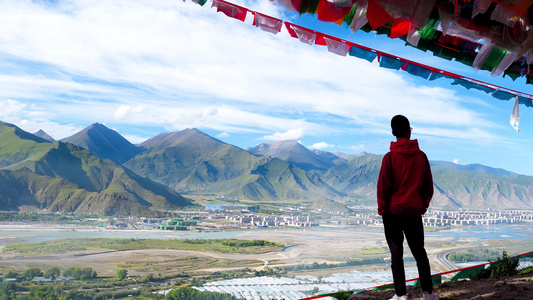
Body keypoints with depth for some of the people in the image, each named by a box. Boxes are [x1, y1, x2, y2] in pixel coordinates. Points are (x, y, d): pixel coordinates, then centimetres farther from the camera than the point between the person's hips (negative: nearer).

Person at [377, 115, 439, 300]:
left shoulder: (390, 157, -10)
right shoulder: (421, 156, 0)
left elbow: (383, 186, -9)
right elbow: (428, 185, 5)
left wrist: (382, 209, 2)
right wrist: (423, 205, 16)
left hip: (393, 211, -3)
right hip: (415, 212, 3)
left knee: (396, 253, 3)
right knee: (419, 252, 14)